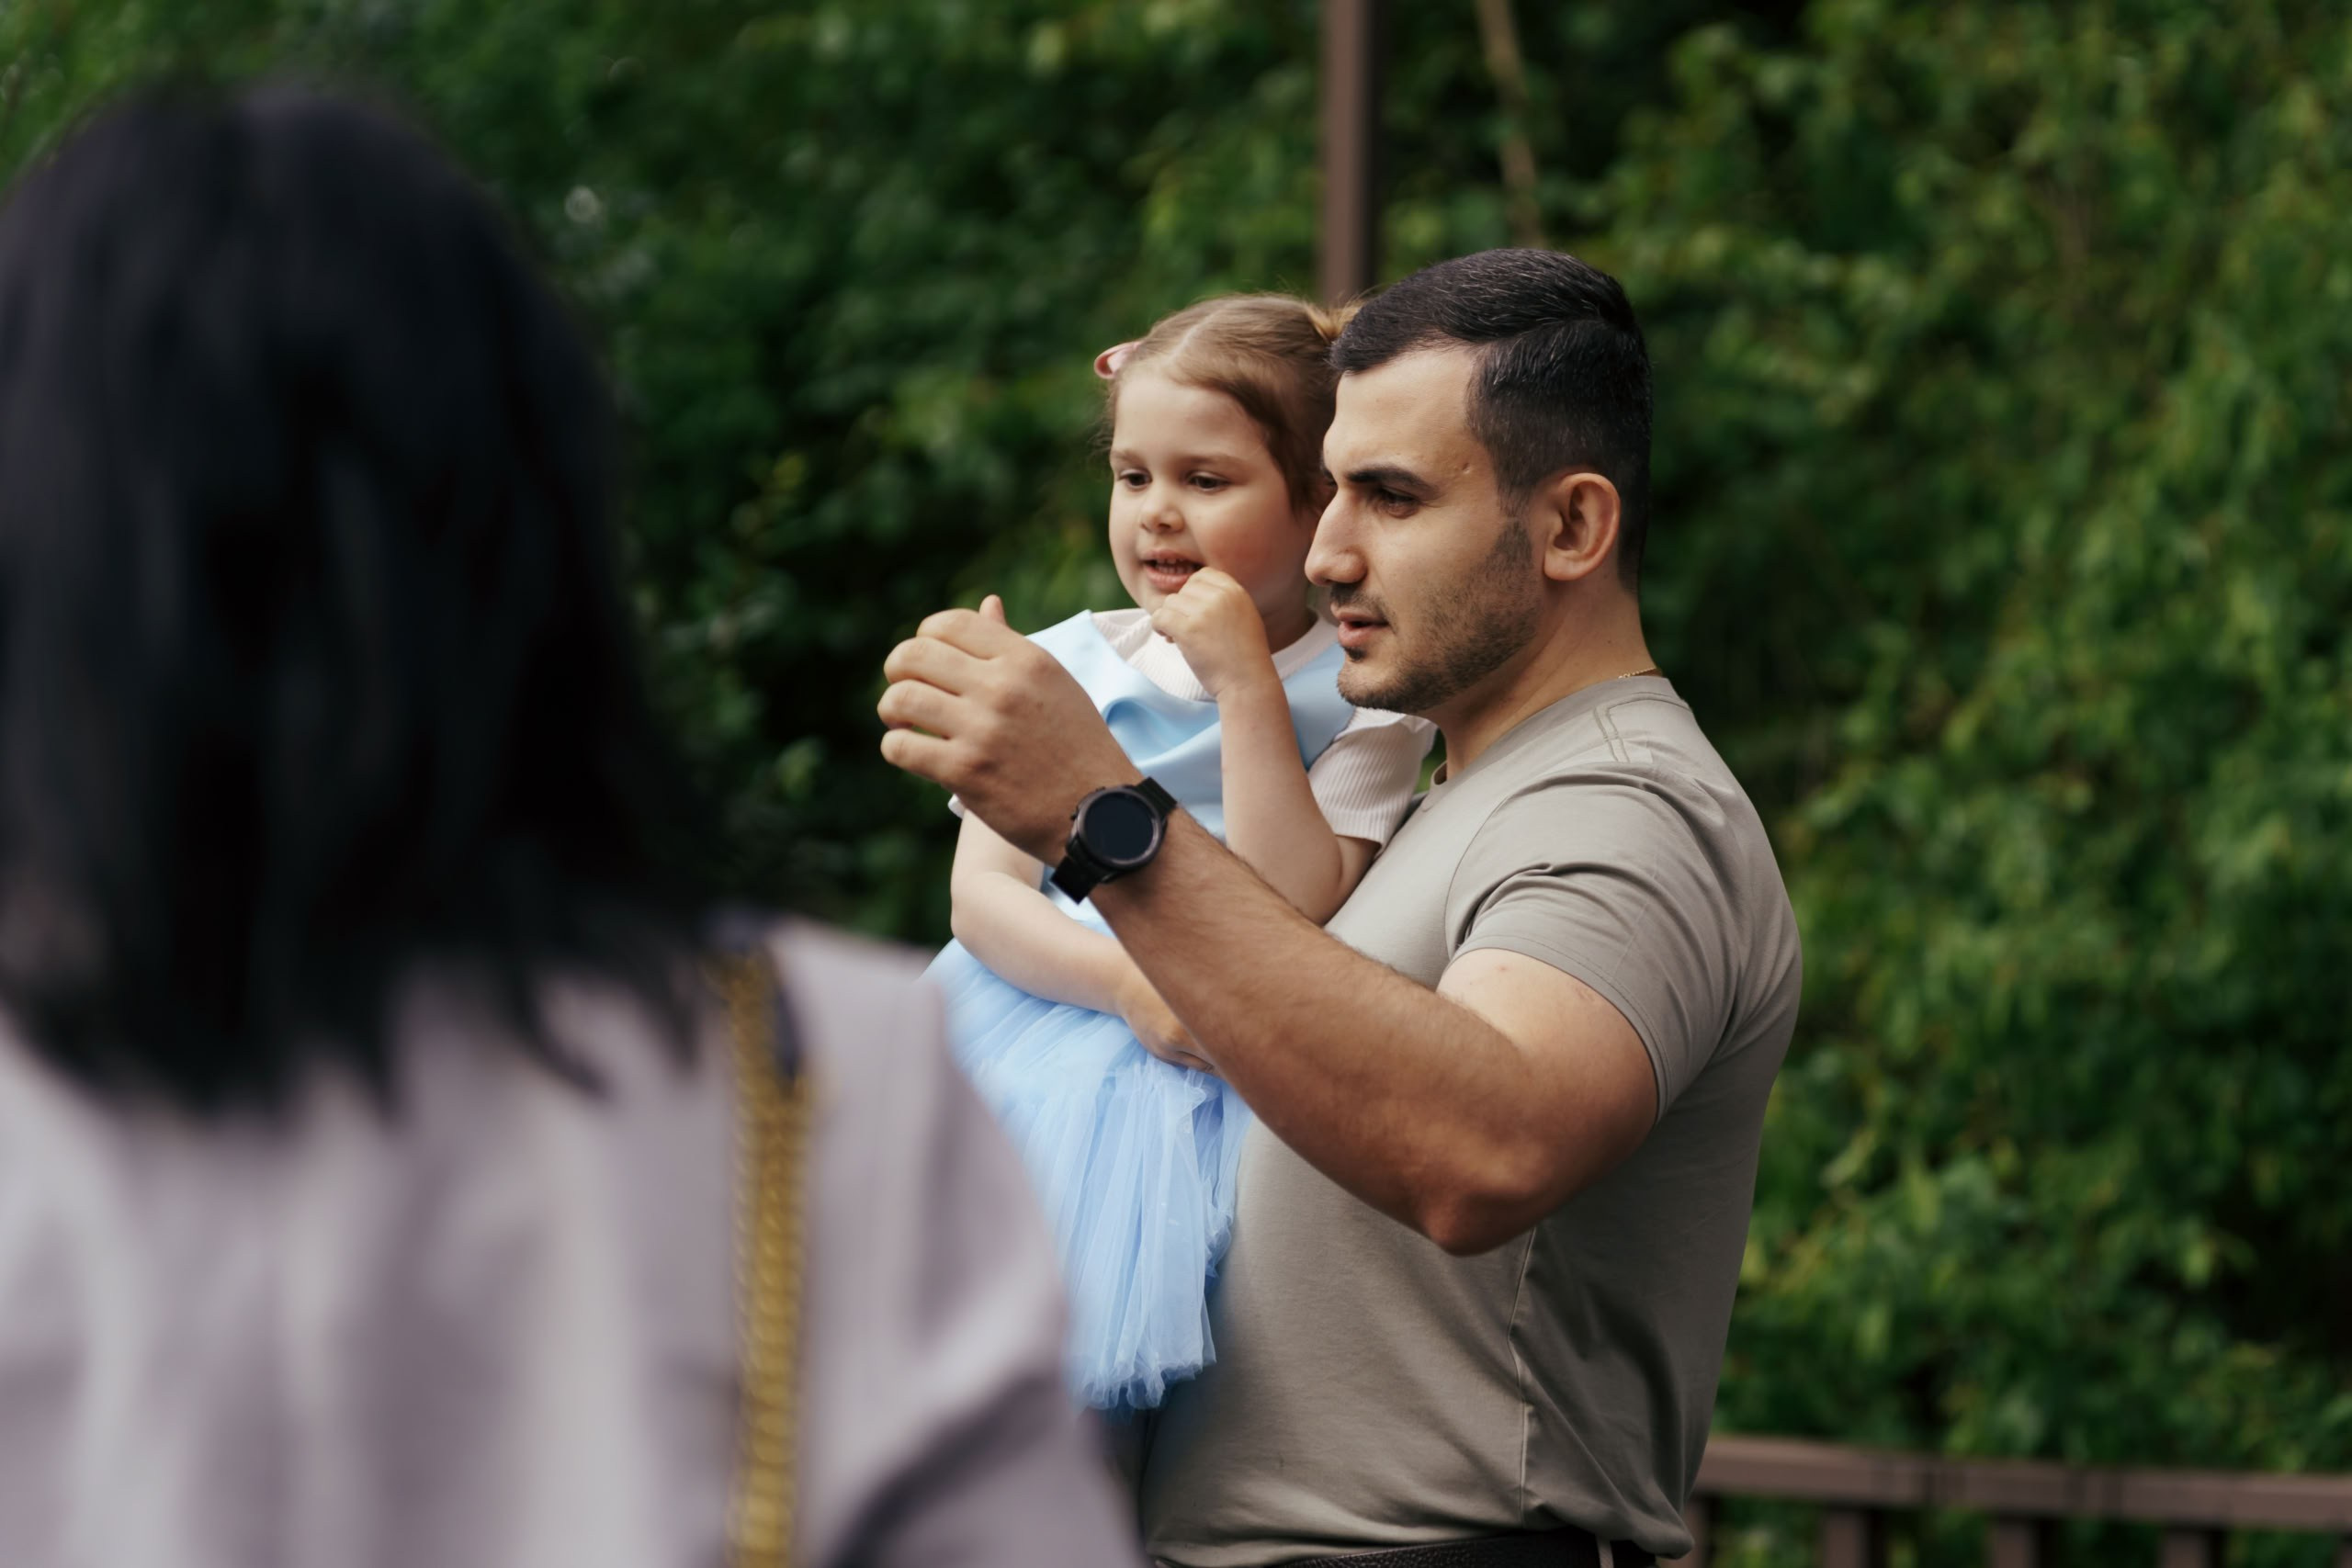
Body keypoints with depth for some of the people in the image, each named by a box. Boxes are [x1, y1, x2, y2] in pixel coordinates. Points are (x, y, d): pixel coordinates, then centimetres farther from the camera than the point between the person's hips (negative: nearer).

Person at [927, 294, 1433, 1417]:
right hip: (1033, 1030, 3)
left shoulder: (1356, 699, 2)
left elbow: (1289, 921, -11)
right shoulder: (1066, 667, 12)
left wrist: (1244, 686, -13)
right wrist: (1132, 982, -14)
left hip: (1222, 1082, -3)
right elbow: (982, 892, 4)